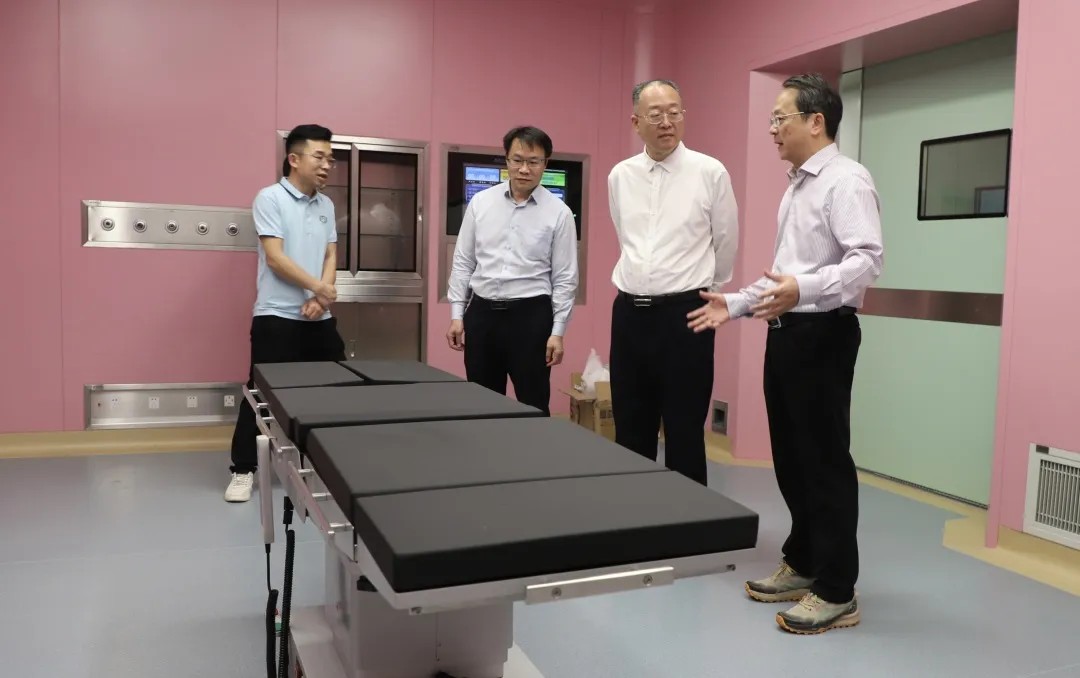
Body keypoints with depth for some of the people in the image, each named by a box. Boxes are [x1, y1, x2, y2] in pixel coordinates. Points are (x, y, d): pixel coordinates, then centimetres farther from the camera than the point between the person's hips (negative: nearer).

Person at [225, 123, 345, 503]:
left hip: (320, 318, 6)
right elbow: (275, 258, -14)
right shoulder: (269, 198, -6)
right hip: (277, 317, -6)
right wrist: (318, 287, -13)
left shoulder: (326, 205, 12)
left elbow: (330, 256, 9)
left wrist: (320, 298, -7)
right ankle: (244, 470, 13)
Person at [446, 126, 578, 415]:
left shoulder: (558, 212, -3)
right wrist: (456, 314, 2)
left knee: (533, 406, 4)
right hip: (482, 312, 3)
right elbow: (462, 262, 7)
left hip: (530, 315, -2)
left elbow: (565, 278, -2)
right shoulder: (480, 202, 4)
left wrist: (557, 331, -6)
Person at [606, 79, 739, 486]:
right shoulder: (620, 176, 7)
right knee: (630, 429, 12)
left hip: (685, 314, -4)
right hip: (629, 314, 4)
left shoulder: (710, 172, -5)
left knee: (684, 432, 3)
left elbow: (726, 243, 6)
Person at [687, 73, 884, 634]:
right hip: (786, 332, 9)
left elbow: (867, 260, -22)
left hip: (823, 334, -9)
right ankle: (802, 565, 29)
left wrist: (804, 288, -35)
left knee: (824, 459, -3)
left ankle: (836, 592, 9)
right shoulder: (796, 187, 19)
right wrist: (735, 304, 16)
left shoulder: (846, 181, -11)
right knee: (789, 456, 15)